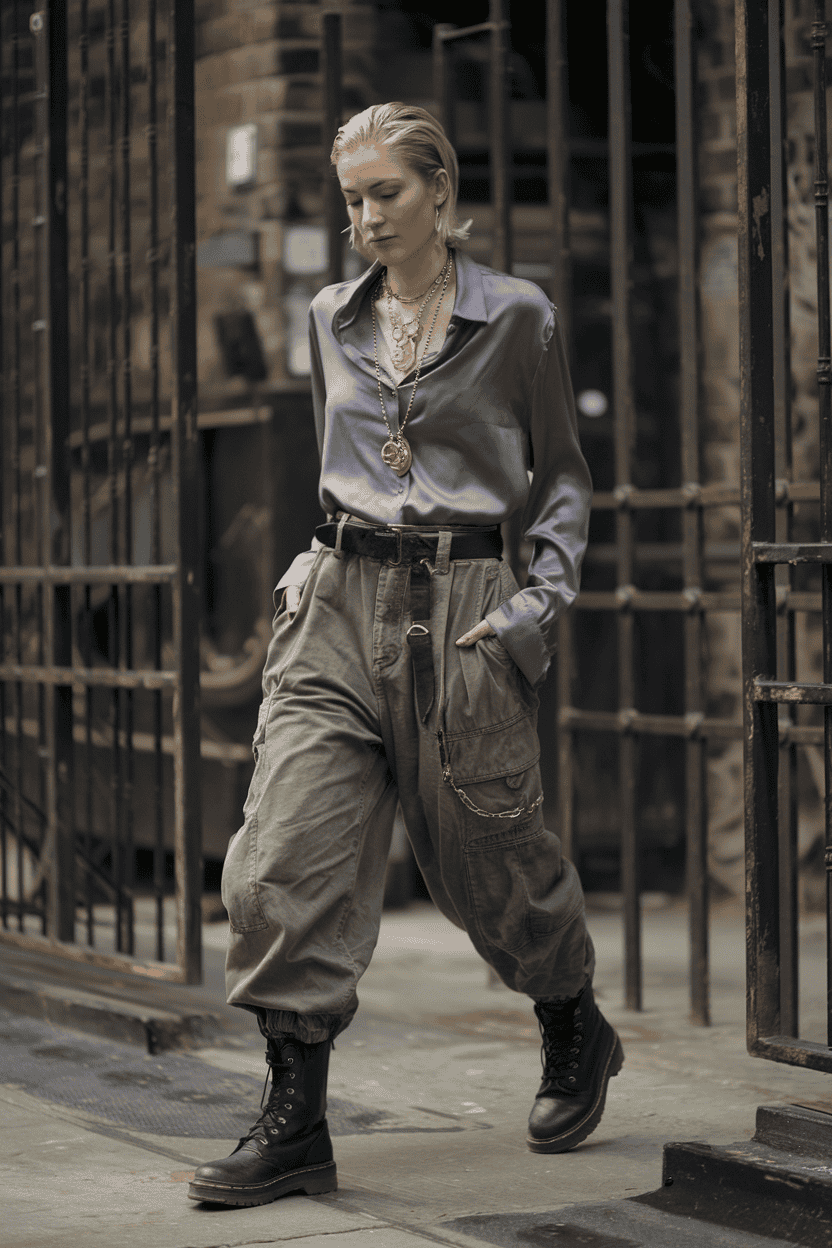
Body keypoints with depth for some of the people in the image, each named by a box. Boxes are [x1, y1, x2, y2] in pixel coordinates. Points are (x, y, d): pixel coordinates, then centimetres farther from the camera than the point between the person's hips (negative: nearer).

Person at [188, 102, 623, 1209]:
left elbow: (563, 477, 5)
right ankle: (295, 1124, -6)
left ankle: (578, 1035, 37)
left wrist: (542, 603, -6)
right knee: (286, 858, -10)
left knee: (489, 854, 8)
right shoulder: (332, 321, 12)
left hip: (459, 610, -4)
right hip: (337, 613, 4)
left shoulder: (517, 318, -1)